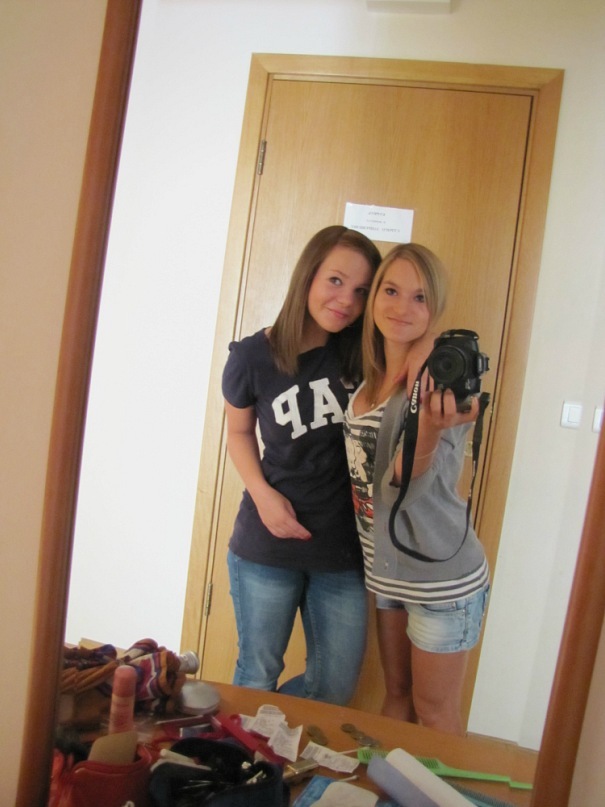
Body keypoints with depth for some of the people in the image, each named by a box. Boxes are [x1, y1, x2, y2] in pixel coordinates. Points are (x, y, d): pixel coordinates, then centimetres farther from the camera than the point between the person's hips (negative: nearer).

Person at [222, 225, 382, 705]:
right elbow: (239, 432, 4)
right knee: (257, 678, 17)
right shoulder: (253, 356, -11)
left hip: (343, 550, 2)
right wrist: (262, 493, -10)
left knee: (336, 687, 15)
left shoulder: (363, 355, -9)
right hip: (267, 546, -2)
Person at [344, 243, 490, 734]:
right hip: (386, 569, 6)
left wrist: (430, 428, -46)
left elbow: (407, 485, -26)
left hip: (442, 577, -6)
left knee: (435, 711, 13)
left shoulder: (446, 380, -19)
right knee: (396, 695, 23)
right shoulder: (366, 378, 2)